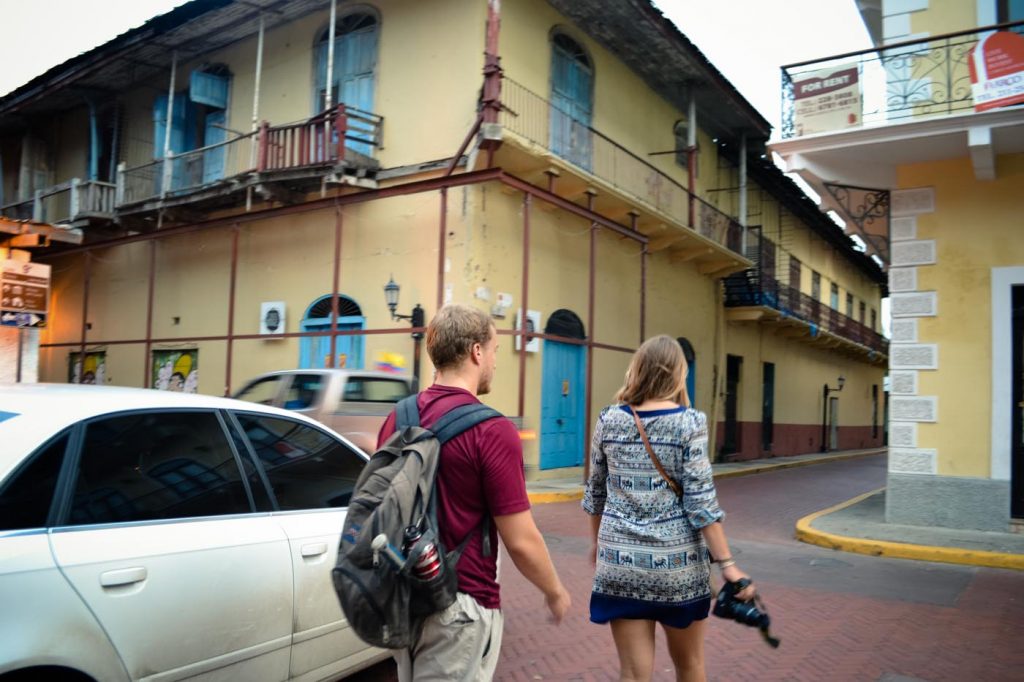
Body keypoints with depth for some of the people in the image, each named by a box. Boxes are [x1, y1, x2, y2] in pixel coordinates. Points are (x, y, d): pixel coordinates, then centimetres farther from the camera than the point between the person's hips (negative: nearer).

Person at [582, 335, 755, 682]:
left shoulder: (609, 419, 0)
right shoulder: (690, 422, -8)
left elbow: (595, 491, 8)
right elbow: (700, 502, -13)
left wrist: (597, 542, 22)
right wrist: (727, 563, -7)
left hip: (620, 561, 2)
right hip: (677, 562, -1)